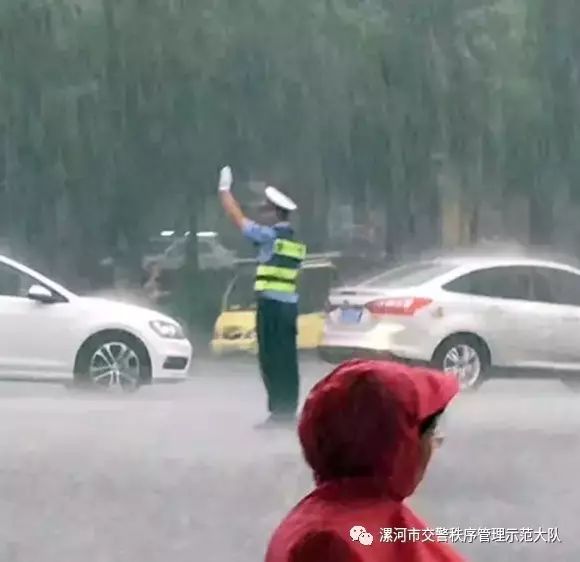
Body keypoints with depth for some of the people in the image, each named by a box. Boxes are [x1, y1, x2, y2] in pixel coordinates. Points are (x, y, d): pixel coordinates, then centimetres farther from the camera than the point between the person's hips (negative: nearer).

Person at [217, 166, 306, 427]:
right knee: (286, 359, 8)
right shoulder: (294, 241, 14)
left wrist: (224, 190, 5)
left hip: (271, 303, -8)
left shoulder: (269, 236, -9)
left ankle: (279, 411, -10)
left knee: (271, 359, -7)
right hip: (290, 304, 8)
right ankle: (289, 410, 9)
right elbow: (293, 276, 15)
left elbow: (237, 218, -6)